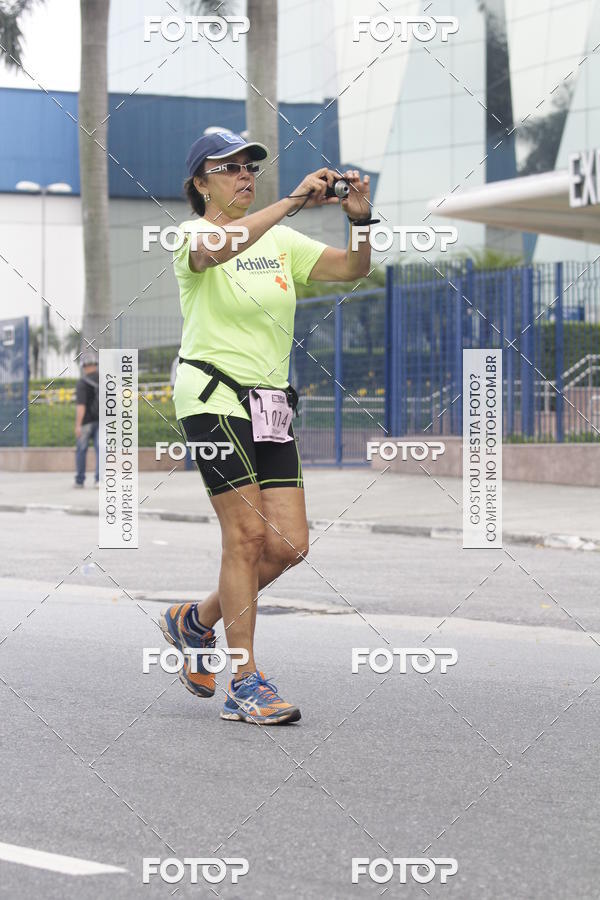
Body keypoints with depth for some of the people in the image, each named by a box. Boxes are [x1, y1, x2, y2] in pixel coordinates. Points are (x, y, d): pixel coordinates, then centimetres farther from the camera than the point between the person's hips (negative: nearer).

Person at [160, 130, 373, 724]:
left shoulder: (280, 240, 14)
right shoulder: (193, 236, -4)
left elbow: (350, 268, 4)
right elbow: (217, 248, -29)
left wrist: (360, 219, -15)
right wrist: (292, 201, -35)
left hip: (270, 404, 6)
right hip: (213, 395, -6)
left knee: (289, 544, -1)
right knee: (248, 533, -11)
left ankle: (196, 621, 23)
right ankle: (244, 686, -5)